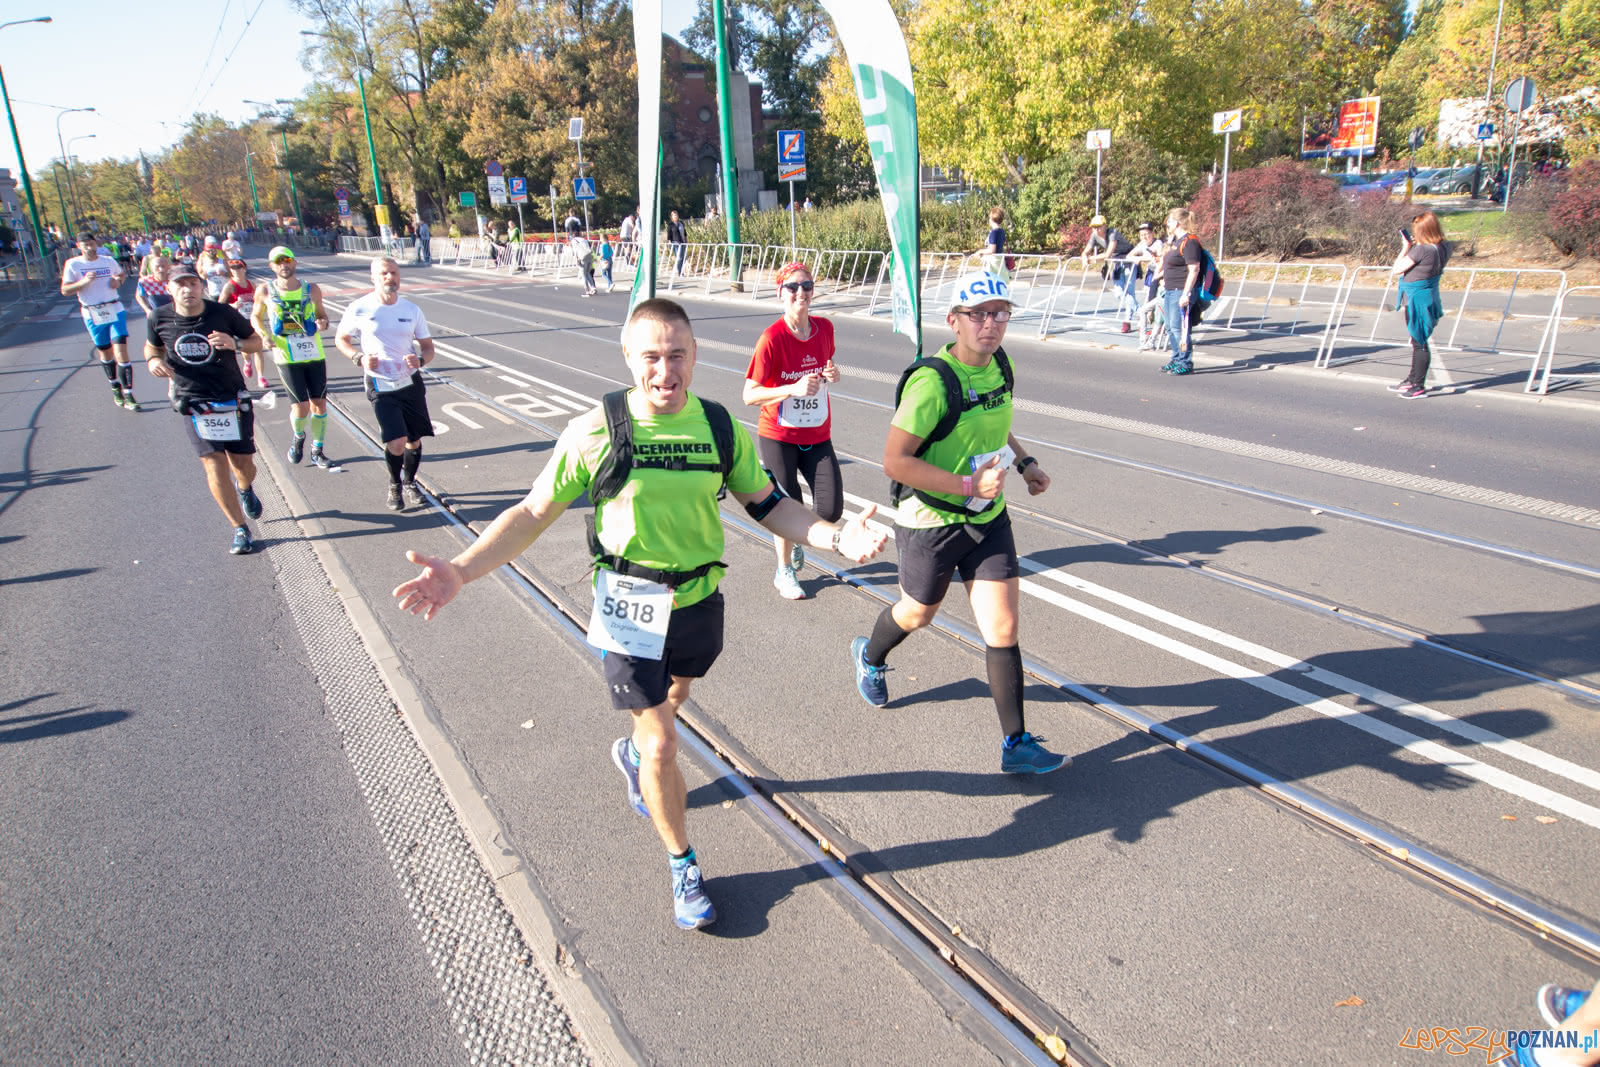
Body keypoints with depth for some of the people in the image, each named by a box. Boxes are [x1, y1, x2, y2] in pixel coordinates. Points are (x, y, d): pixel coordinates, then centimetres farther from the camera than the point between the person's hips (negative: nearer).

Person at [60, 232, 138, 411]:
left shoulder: (108, 260, 3)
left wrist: (118, 281, 1)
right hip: (92, 314, 0)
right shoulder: (72, 264, -3)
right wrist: (83, 282, -21)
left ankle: (128, 395, -10)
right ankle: (115, 388, 30)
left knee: (121, 352, -10)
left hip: (115, 310, 0)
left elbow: (121, 274, 24)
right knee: (105, 353, 12)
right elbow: (65, 290, -4)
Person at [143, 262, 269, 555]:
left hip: (233, 400, 0)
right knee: (214, 465, -9)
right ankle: (240, 530, 0)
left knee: (243, 465, 6)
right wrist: (153, 360, -8)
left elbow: (257, 342, 2)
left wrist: (235, 344, -19)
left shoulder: (224, 313, -8)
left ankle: (244, 488, 46)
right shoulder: (160, 319, -4)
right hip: (194, 404, 0)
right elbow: (152, 346, 15)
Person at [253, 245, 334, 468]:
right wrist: (264, 335, -5)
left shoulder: (312, 289, 1)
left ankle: (317, 451, 22)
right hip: (286, 358, -2)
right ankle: (298, 437, 26)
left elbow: (322, 315, 15)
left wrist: (322, 323, -8)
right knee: (301, 407, -8)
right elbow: (256, 316, 13)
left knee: (319, 404, 5)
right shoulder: (265, 290, -1)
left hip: (315, 355, 2)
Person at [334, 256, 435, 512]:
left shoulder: (412, 310, 2)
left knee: (414, 440, 7)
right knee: (396, 443, -14)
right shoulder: (359, 309, -5)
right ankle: (394, 485, 14)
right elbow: (341, 339, 8)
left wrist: (420, 360, -14)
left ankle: (410, 484, 33)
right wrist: (359, 358, -11)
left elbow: (428, 347, 9)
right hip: (381, 387, -3)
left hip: (411, 383, 3)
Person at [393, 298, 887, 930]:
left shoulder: (721, 428, -8)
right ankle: (682, 866, 26)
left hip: (700, 600, 4)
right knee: (663, 747, 1)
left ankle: (633, 753, 65)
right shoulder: (593, 432, -17)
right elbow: (532, 513, -11)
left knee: (673, 699, 29)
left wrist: (836, 538, -13)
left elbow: (768, 504, 2)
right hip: (630, 609, -4)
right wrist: (459, 571, -24)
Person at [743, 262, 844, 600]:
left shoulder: (825, 328, -2)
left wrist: (832, 374, -5)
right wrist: (794, 388, -28)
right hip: (778, 437, -4)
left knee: (831, 509, -1)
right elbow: (749, 395, -16)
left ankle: (792, 537, 32)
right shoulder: (772, 338, -17)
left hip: (817, 436, 4)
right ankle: (785, 572, 29)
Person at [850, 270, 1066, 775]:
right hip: (932, 521, -5)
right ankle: (869, 657, 53)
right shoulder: (931, 382, -25)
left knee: (1003, 629, 0)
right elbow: (895, 460, -26)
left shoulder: (1000, 365, -1)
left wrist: (1024, 461, 6)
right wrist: (969, 484, -28)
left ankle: (1016, 745, 10)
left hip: (989, 518, 5)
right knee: (918, 614, 18)